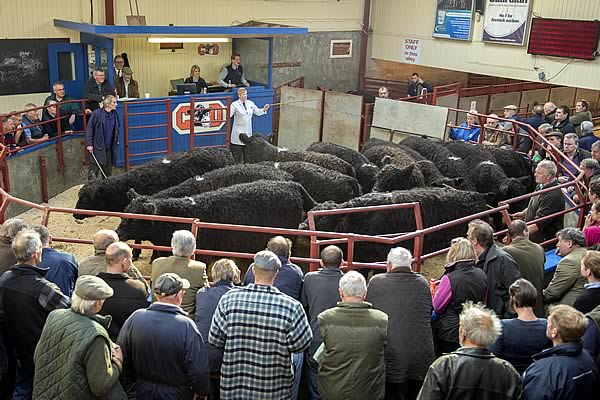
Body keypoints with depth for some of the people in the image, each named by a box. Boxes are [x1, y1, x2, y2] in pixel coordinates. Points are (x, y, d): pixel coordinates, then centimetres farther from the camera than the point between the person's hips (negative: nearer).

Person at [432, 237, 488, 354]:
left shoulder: (449, 279, -22)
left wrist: (433, 291, 8)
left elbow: (437, 307, -9)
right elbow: (483, 302, 11)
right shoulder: (482, 275, -5)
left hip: (451, 333, -5)